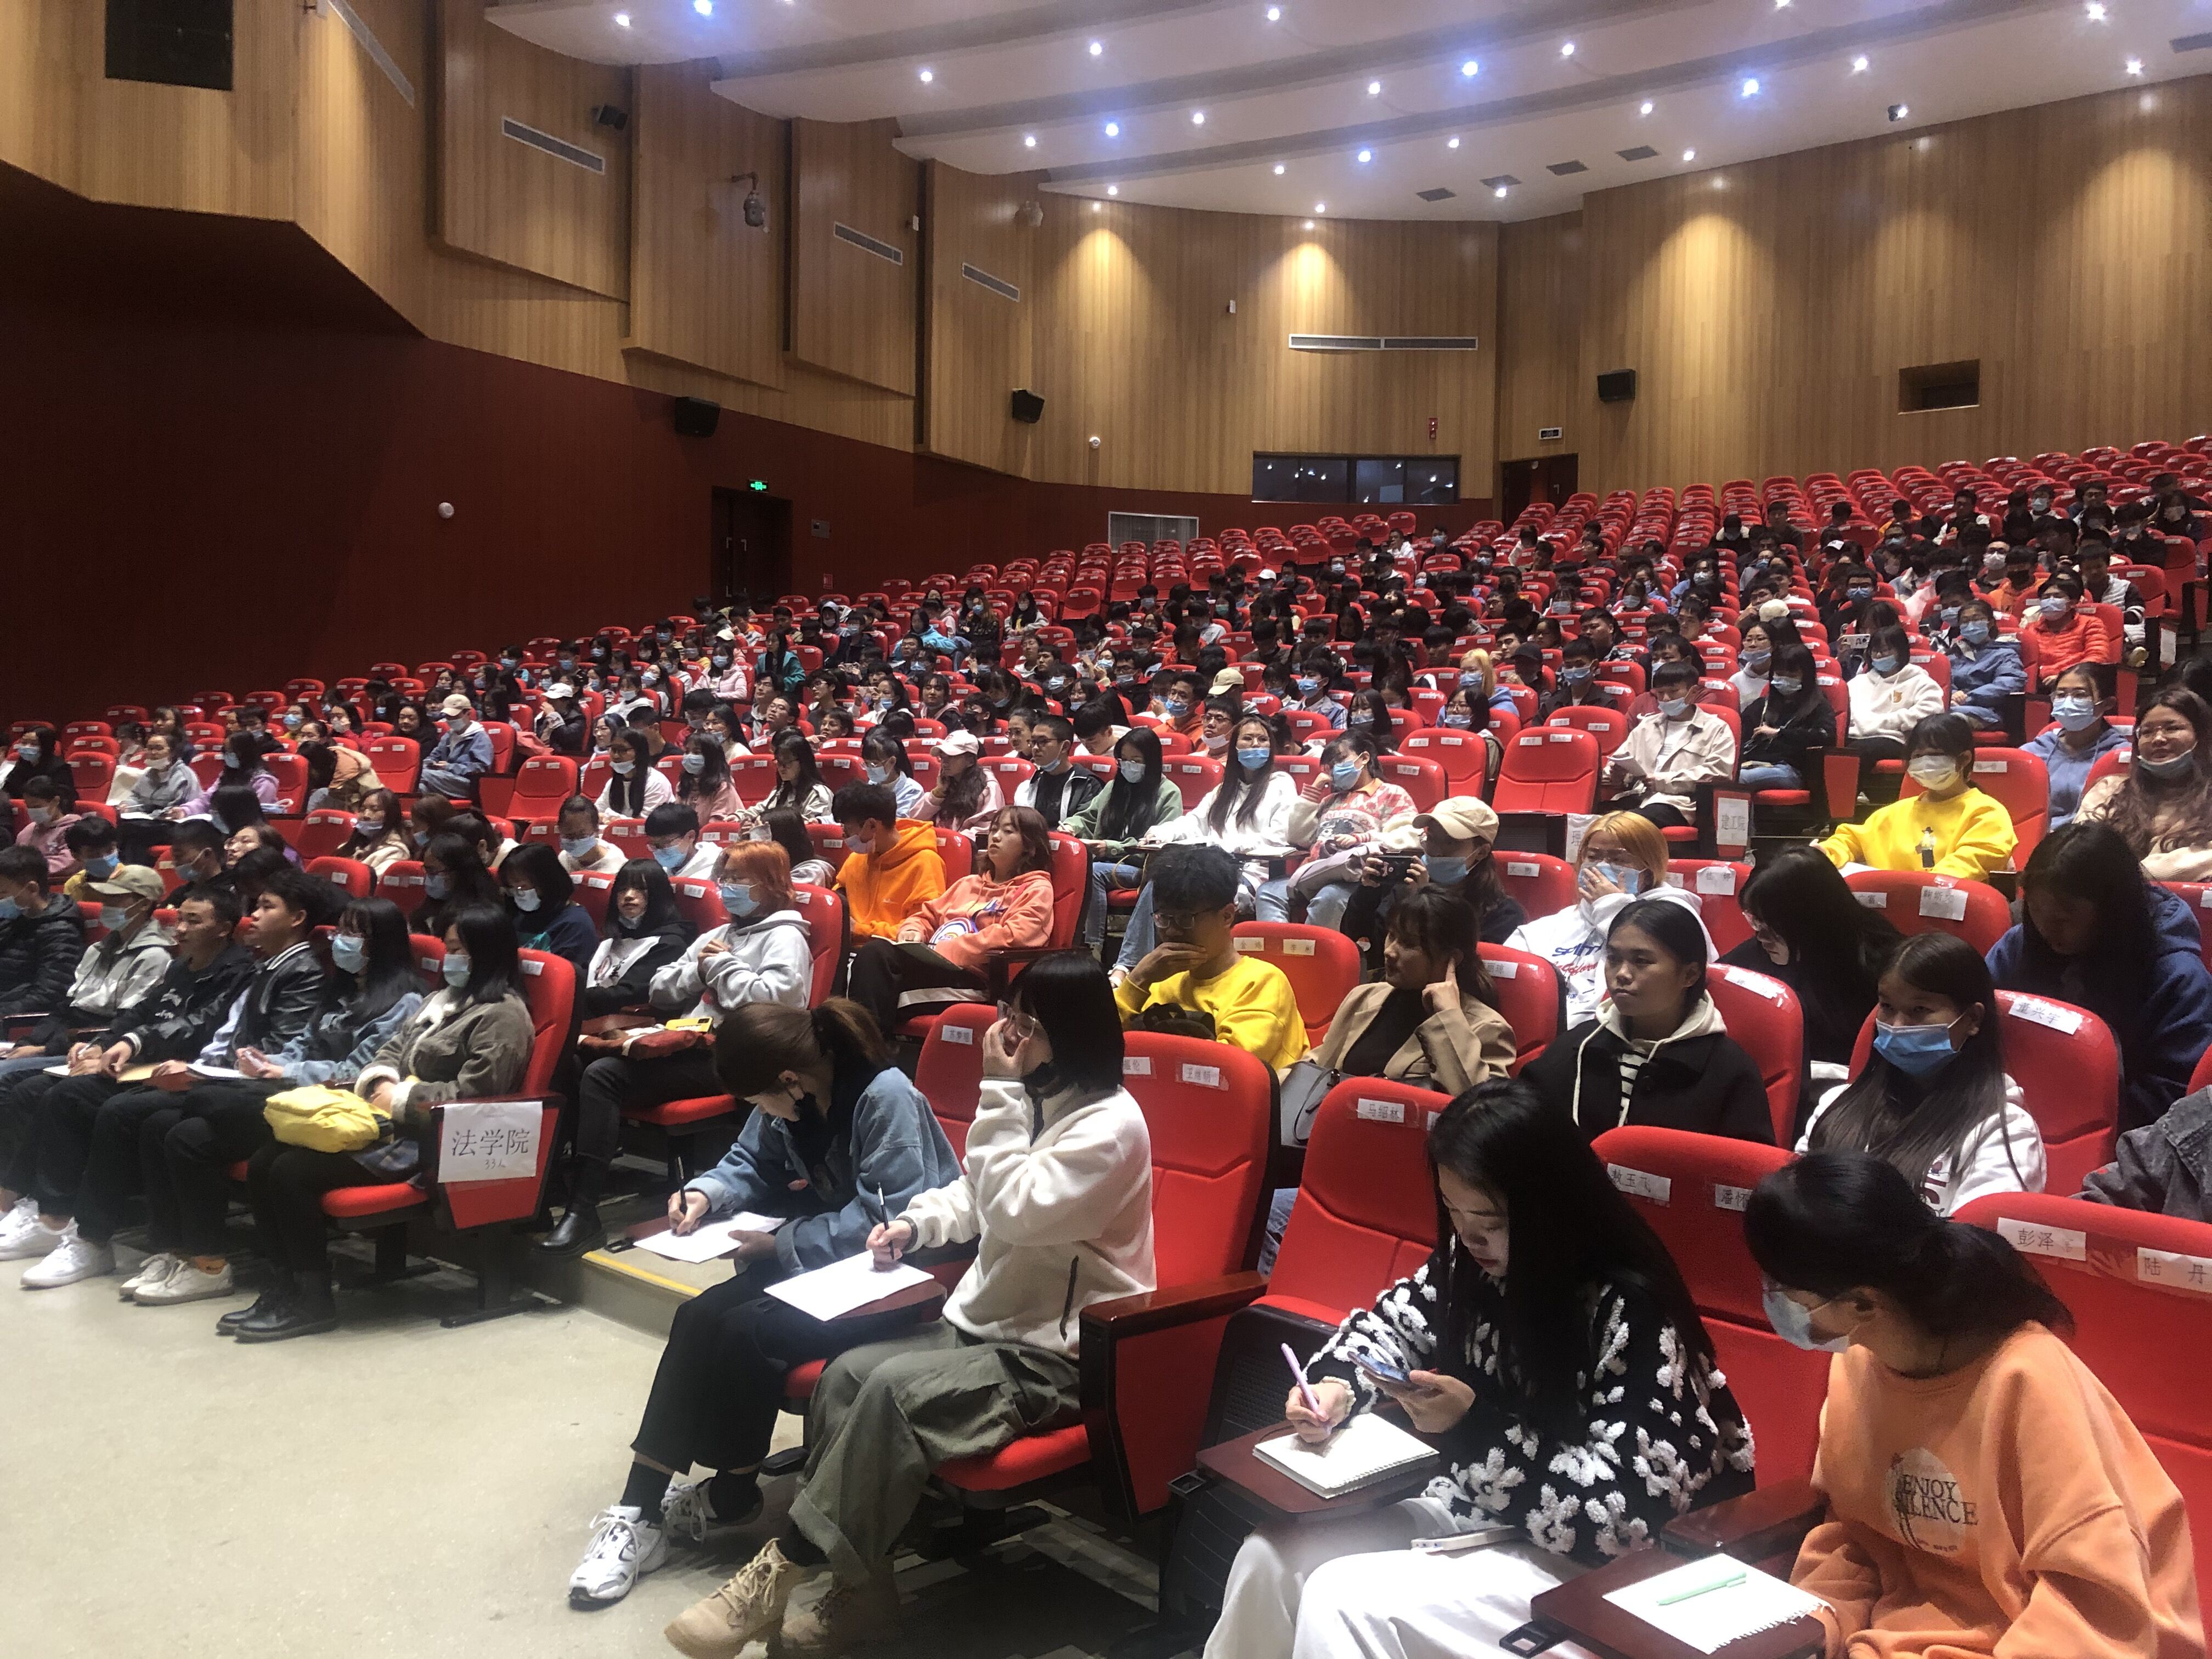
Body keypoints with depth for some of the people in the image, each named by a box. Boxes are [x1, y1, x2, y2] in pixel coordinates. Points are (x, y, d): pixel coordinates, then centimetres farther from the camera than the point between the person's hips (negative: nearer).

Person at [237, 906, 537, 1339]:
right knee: (264, 1163, -2)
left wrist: (400, 1101, -12)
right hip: (391, 1123, 10)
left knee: (292, 1173, -19)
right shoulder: (442, 998, 18)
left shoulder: (502, 1015, -13)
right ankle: (288, 1284, 4)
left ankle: (313, 1300, -8)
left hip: (431, 1142, -10)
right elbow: (391, 1050, 18)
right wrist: (380, 1084, -4)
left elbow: (469, 1096, -20)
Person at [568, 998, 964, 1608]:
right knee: (700, 1317, -13)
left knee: (744, 1331, -22)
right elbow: (753, 1163, 15)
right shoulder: (793, 1099, 0)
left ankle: (731, 1498, 3)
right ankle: (641, 1510, -8)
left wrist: (782, 1244, -20)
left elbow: (889, 1220, -26)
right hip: (818, 1256, 8)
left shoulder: (886, 1098, -24)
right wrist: (706, 1192, -6)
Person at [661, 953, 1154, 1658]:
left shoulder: (1112, 1123, -17)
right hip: (986, 1319, 8)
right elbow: (975, 1195, 21)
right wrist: (917, 1222, 2)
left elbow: (1013, 1213, -25)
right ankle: (859, 1587, -10)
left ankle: (780, 1570, -17)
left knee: (896, 1389, -28)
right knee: (847, 1373, -15)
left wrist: (1000, 1091, -22)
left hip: (1060, 1353, -8)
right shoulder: (1037, 1094, 9)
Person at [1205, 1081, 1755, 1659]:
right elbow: (1395, 1322, 15)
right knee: (1270, 1558, -8)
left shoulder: (1630, 1309, -23)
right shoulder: (1474, 1261, -3)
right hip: (1480, 1511, 7)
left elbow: (1625, 1507, -26)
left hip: (1590, 1563, -7)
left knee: (1345, 1602, -24)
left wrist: (1473, 1422, -29)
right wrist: (1336, 1384, -7)